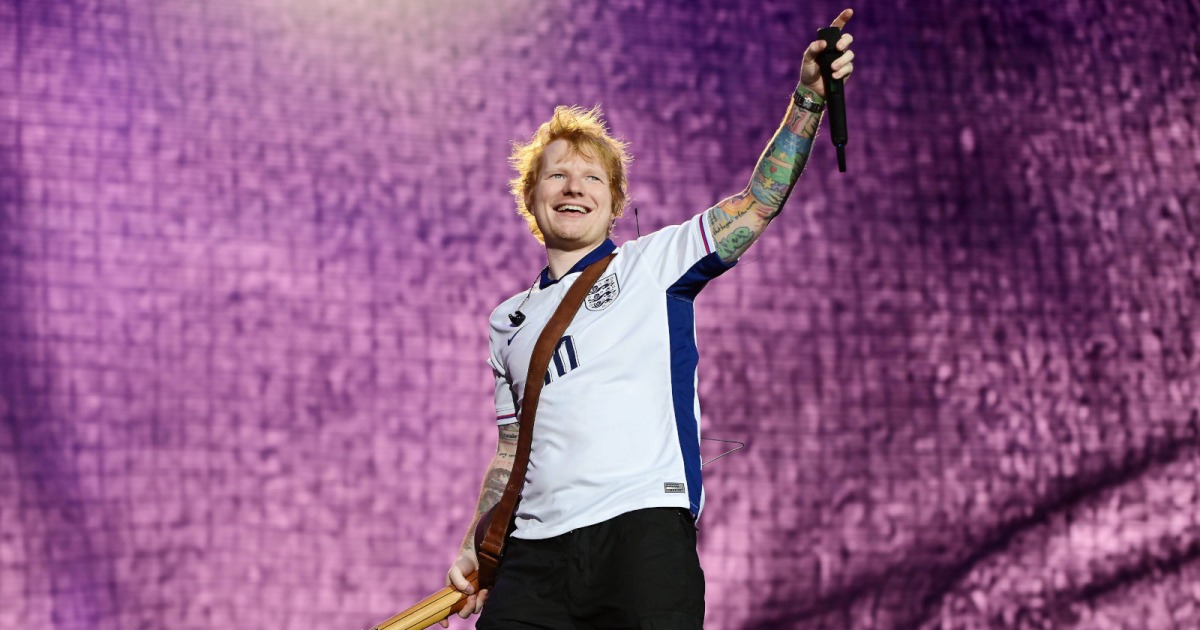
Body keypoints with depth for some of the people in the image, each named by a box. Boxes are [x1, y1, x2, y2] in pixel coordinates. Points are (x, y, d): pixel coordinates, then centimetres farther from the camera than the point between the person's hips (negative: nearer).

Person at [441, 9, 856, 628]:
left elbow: (757, 204, 2)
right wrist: (472, 551, 16)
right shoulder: (510, 322, 23)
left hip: (643, 527, -3)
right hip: (532, 554, 4)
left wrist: (808, 97, -9)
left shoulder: (652, 263, 12)